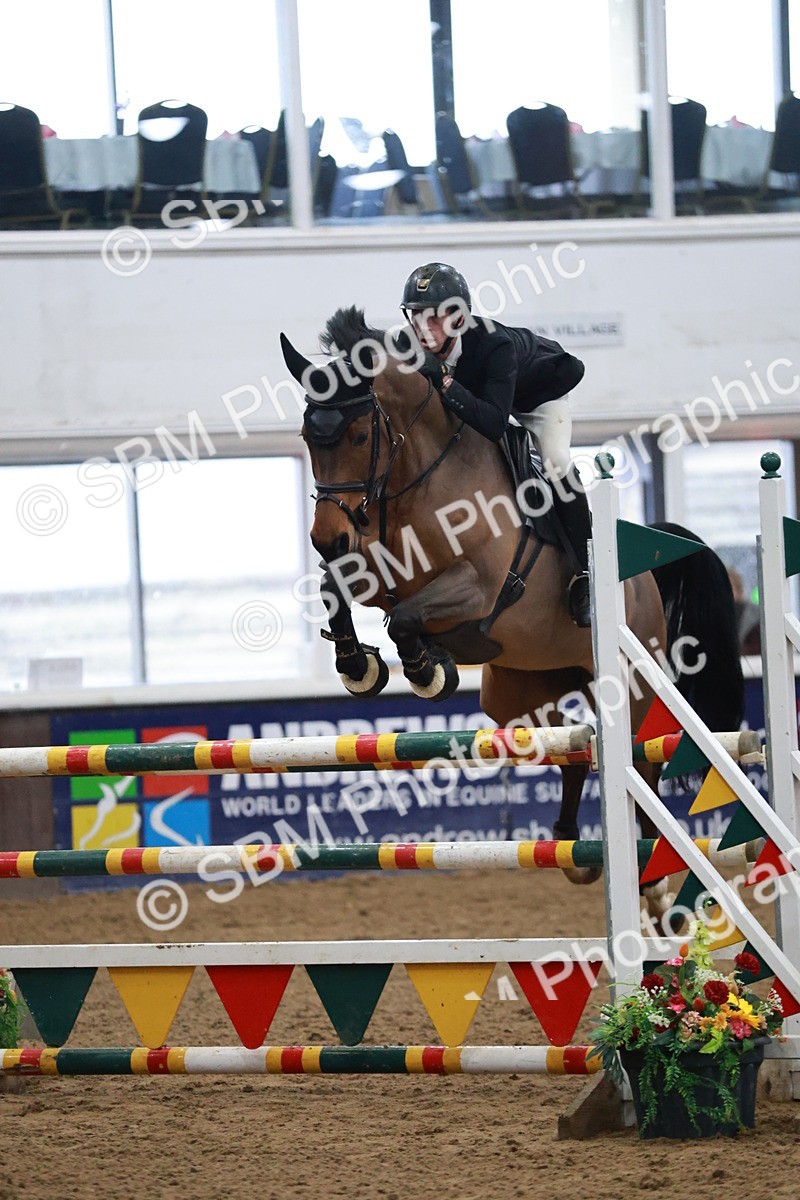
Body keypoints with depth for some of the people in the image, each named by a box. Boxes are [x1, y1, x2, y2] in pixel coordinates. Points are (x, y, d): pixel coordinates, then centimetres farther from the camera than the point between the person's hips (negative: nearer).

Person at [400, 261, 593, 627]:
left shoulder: (494, 345, -45)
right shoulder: (414, 350, -29)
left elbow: (494, 424, -53)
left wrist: (444, 381, -61)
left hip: (542, 389, -6)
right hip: (478, 388, 6)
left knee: (556, 463, -26)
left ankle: (584, 574, -16)